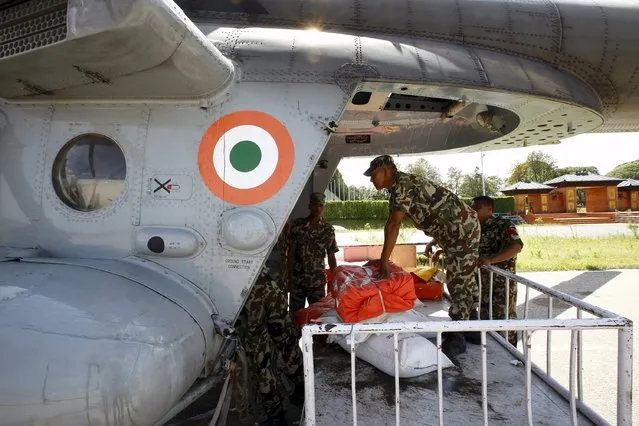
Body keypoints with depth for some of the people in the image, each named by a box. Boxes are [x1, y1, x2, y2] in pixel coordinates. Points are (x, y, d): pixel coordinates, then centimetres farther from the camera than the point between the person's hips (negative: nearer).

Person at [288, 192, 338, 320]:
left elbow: (331, 257, 3)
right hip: (297, 279, 0)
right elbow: (291, 253, -2)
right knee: (295, 314, 7)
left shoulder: (328, 229, -1)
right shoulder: (297, 225, -3)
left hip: (318, 280, 1)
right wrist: (290, 278, -5)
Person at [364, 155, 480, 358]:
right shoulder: (401, 185, 12)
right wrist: (435, 240, 27)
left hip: (462, 227, -10)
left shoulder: (402, 185, -20)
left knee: (458, 283, -6)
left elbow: (393, 225, -31)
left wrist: (384, 261, -32)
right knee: (464, 280, 17)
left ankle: (457, 338, 2)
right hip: (460, 227, 10)